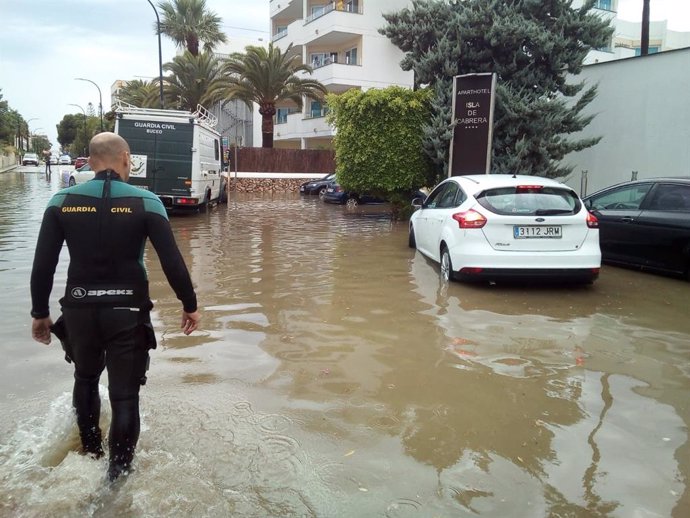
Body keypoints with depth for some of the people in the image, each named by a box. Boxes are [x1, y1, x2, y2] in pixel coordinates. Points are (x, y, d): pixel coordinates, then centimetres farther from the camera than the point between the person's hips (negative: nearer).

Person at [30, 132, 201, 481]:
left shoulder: (62, 202, -3)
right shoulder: (146, 203, -9)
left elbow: (42, 265, -1)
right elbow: (172, 261, -11)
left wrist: (40, 313, 10)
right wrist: (190, 305, 1)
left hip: (79, 309, 3)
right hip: (127, 311, -3)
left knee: (86, 379, 28)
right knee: (124, 394, 9)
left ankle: (90, 451, 43)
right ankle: (118, 473, 16)